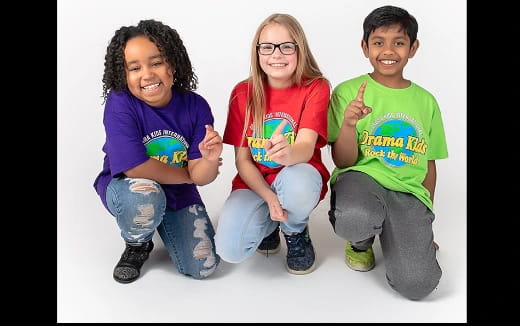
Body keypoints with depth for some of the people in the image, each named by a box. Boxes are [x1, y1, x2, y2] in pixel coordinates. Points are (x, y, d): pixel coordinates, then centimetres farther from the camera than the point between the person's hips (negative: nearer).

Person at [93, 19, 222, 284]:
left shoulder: (196, 106, -14)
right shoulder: (119, 103, -22)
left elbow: (200, 177, -15)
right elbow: (134, 168, -28)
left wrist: (210, 159, -38)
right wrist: (186, 174, -16)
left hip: (178, 194, 3)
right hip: (124, 188, -3)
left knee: (203, 267, -5)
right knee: (145, 196, -39)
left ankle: (163, 223, 26)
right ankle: (137, 244, -1)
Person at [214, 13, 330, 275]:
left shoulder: (316, 88, -10)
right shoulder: (243, 93, -4)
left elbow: (306, 147, -25)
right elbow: (242, 159, -4)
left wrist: (288, 153, -51)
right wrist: (269, 197, -21)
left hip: (297, 177, -1)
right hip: (255, 183, 2)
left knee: (297, 182, -39)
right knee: (230, 250, -24)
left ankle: (296, 232, -1)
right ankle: (269, 223, 13)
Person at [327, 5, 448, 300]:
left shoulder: (426, 101, 11)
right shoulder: (348, 92, 0)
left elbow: (428, 163, 18)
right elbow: (344, 161, -3)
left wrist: (426, 215, 19)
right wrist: (348, 124, -22)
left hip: (408, 190, 2)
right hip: (360, 177, -2)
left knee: (417, 284, -20)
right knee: (354, 221, -40)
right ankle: (362, 242, 2)